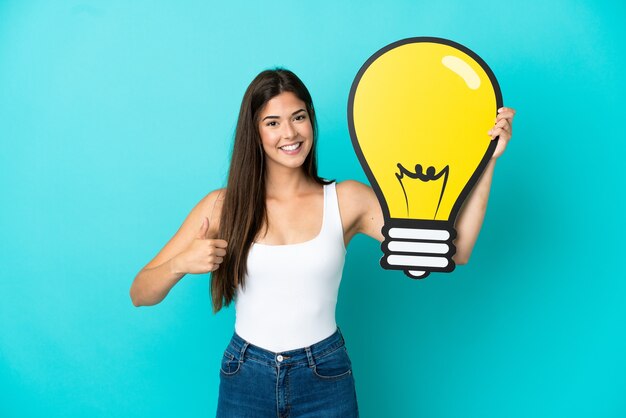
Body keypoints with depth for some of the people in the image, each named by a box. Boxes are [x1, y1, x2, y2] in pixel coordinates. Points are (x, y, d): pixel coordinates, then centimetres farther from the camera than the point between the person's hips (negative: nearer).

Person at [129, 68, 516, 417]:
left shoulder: (348, 200, -6)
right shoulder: (223, 206, -6)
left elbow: (453, 252, -12)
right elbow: (140, 294, -5)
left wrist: (488, 160, -15)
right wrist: (181, 263, -26)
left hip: (325, 379, 0)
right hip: (246, 379, 0)